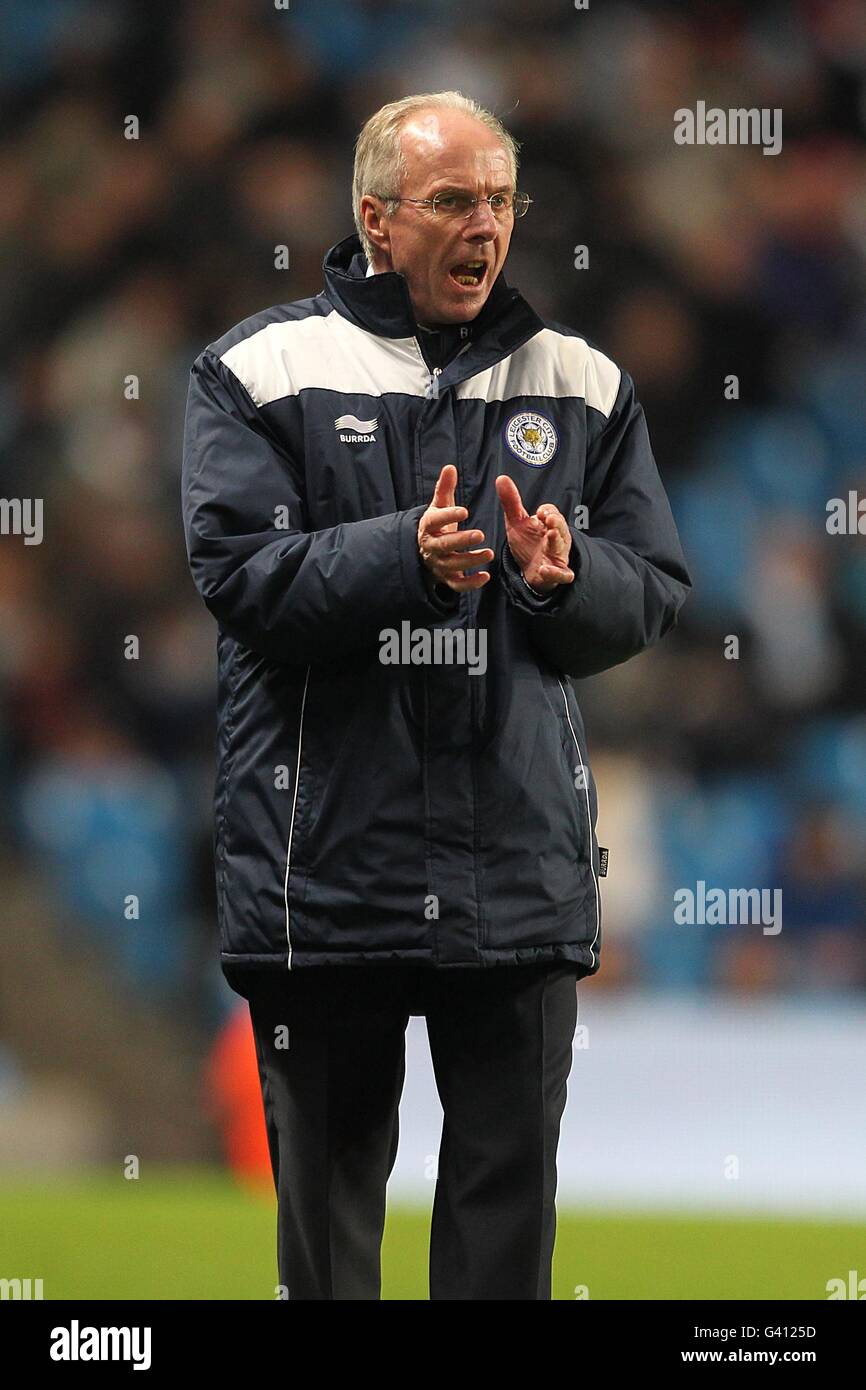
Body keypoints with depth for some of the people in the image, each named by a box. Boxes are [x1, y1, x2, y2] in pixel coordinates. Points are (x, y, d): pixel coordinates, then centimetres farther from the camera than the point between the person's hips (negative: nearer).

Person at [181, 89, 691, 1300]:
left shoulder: (580, 385, 10)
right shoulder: (262, 371, 2)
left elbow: (654, 595, 9)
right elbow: (239, 572, -9)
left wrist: (566, 578, -13)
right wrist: (403, 556, -22)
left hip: (520, 863, 2)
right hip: (323, 858, -2)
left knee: (511, 1170, 3)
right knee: (327, 1168, 6)